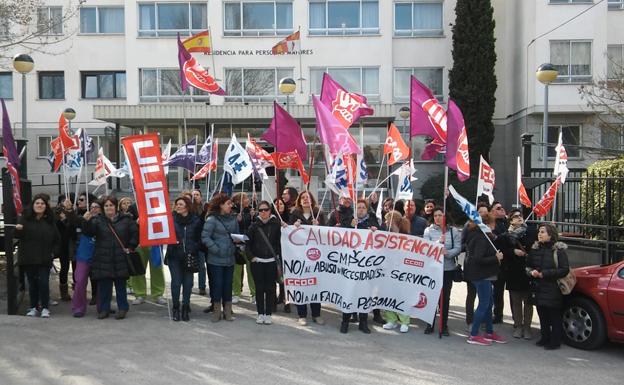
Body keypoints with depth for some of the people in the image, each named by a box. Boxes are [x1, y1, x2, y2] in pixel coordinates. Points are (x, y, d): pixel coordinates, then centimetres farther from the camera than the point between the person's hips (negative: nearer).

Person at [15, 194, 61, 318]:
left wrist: (54, 252, -1)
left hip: (44, 258, 0)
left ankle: (45, 308, 6)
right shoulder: (25, 218, 2)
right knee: (32, 283, 8)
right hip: (28, 258, 0)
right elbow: (17, 236, -3)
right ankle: (33, 307, 19)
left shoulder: (49, 220, 4)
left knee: (44, 283, -3)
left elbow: (57, 239, 8)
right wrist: (18, 230, -24)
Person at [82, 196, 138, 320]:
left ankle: (122, 308, 15)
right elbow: (88, 232, -11)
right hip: (103, 259, 1)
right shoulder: (98, 220, 4)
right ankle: (104, 309, 15)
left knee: (120, 284, 6)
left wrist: (130, 247, 1)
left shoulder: (125, 219, 4)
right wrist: (86, 221, -29)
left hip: (120, 259, 0)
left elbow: (135, 233, 8)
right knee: (104, 285, 4)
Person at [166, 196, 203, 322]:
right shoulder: (171, 219, 0)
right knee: (176, 282, -1)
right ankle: (175, 308, 14)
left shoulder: (196, 221, 2)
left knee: (188, 282, 4)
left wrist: (194, 249, -7)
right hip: (174, 256, -1)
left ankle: (185, 309, 18)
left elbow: (200, 238, 6)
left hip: (189, 257, 1)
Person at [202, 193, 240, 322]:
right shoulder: (212, 219, -10)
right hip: (216, 259, -5)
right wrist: (216, 250, -17)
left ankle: (227, 312, 20)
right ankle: (216, 311, 17)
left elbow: (237, 235, 18)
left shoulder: (233, 219, 8)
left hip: (229, 258, 5)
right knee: (217, 284, 3)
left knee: (228, 285, 10)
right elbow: (205, 237, -14)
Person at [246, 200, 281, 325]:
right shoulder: (254, 225, 2)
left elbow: (280, 241, 2)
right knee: (259, 288, 6)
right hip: (257, 261, 1)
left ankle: (268, 314, 13)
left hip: (271, 261, -1)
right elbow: (248, 242, 5)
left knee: (270, 288, 3)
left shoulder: (276, 225, -1)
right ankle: (260, 314, 16)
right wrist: (251, 257, -3)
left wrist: (277, 254, -6)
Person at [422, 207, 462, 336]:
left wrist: (447, 253, -25)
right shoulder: (428, 230, 1)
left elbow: (458, 248, -7)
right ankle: (430, 324, 17)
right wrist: (438, 242, -25)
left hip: (448, 268, 0)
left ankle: (444, 325, 18)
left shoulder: (454, 231, 1)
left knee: (445, 297, 7)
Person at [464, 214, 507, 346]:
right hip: (481, 275, -10)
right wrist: (496, 258, -17)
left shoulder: (476, 235, 11)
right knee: (484, 304, -3)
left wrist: (496, 256, 6)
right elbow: (478, 259, -26)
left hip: (483, 275, 10)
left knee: (488, 303, 16)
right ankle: (473, 335, 3)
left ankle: (489, 333, 27)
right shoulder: (481, 239, -19)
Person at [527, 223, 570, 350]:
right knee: (542, 316, 13)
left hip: (553, 290, -5)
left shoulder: (558, 250, -8)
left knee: (554, 317, 3)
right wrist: (531, 272, -5)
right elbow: (528, 266, 18)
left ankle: (555, 341, 14)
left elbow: (564, 270, -12)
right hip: (538, 289, 5)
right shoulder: (535, 249, 9)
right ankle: (545, 338, 26)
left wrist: (544, 274, -16)